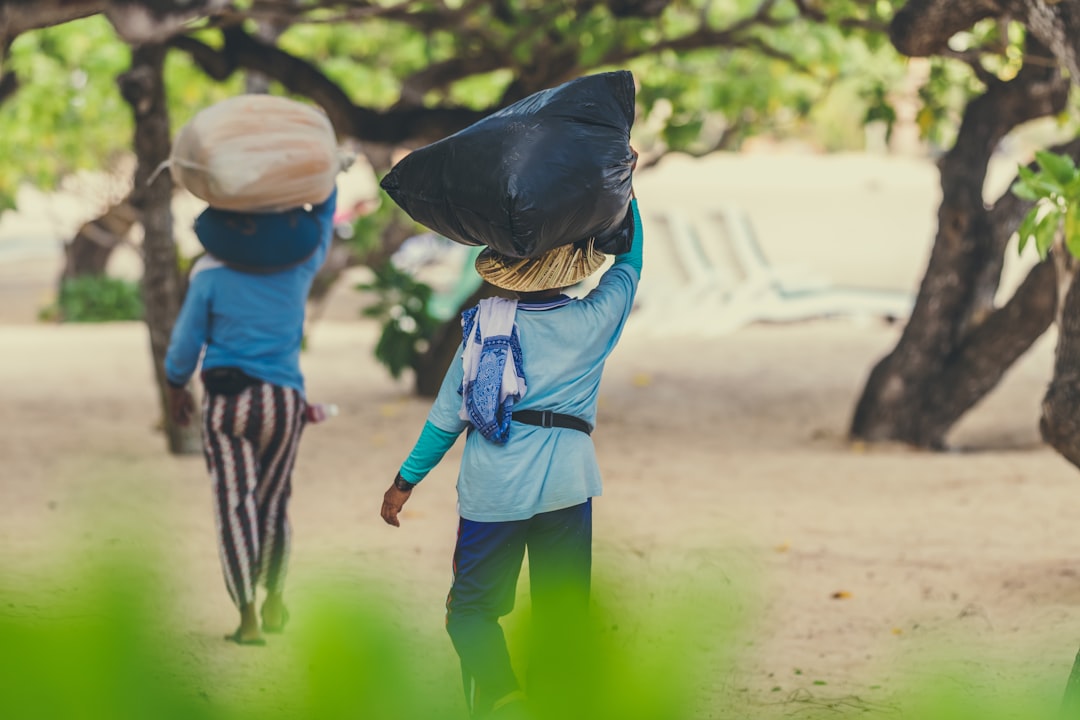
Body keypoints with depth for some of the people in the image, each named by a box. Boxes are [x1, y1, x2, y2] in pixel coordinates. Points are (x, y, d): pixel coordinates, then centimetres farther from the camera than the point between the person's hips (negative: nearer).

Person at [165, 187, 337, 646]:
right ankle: (274, 601, 33)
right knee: (274, 503, 18)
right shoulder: (300, 265, -1)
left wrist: (175, 386, 16)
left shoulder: (211, 273, -7)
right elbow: (325, 213, 17)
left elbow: (186, 341, 0)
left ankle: (248, 617, -16)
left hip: (227, 400, -3)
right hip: (284, 400, 3)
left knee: (235, 506, -6)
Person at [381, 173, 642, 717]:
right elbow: (629, 263, 21)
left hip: (490, 485, 0)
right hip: (566, 483, 0)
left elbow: (448, 412, 5)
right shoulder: (592, 321, 1)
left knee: (472, 605, 5)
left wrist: (406, 479, 13)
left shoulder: (484, 322, 4)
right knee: (559, 612, 9)